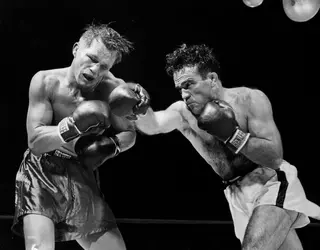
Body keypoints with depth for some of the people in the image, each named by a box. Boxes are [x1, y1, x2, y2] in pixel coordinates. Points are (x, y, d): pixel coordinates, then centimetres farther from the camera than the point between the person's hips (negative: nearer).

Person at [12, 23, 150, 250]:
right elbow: (36, 141, -18)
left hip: (83, 180, 4)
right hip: (41, 175, -3)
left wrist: (110, 146, -18)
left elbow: (129, 134, 3)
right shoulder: (46, 81, -14)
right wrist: (74, 126, -31)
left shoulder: (113, 89, -9)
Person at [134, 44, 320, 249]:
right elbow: (150, 126, -26)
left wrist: (231, 134, -28)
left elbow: (275, 157, -21)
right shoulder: (182, 113, -6)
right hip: (239, 195, 5)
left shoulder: (250, 99, -17)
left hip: (273, 186, -5)